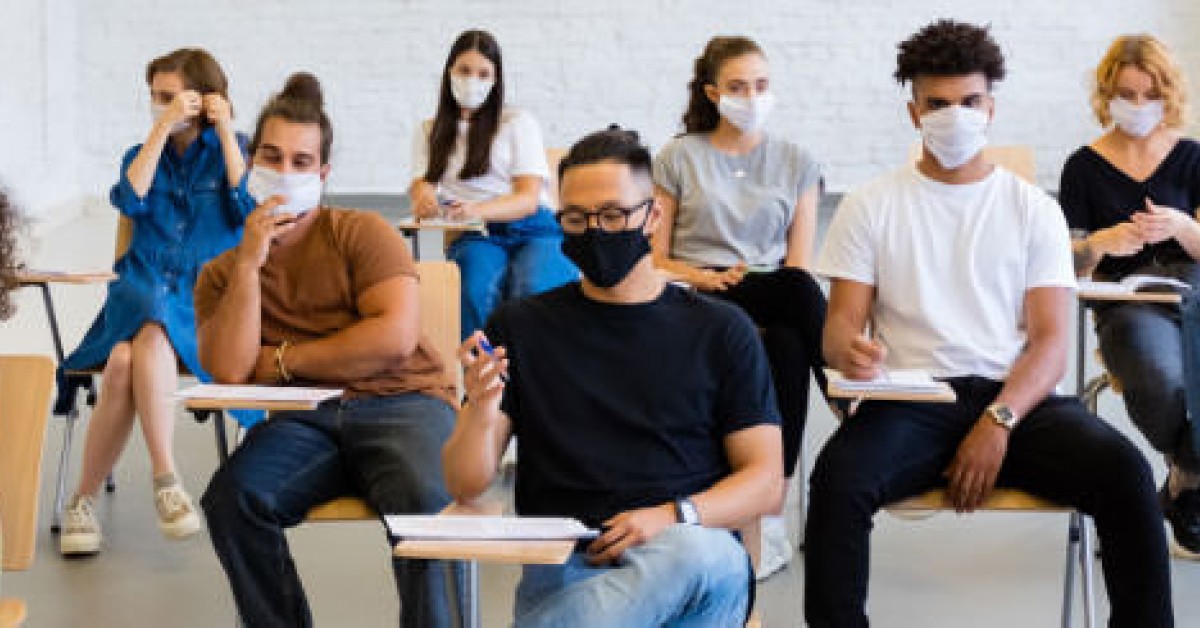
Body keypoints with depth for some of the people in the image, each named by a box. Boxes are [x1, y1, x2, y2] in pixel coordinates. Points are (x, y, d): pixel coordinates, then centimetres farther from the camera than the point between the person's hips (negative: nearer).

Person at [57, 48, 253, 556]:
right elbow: (131, 201, -3)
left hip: (206, 295, -2)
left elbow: (249, 208, -7)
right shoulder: (143, 155, 19)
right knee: (123, 360, -33)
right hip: (142, 287, 2)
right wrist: (163, 128, -5)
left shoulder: (233, 150, 12)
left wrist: (225, 130, -4)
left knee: (152, 338, -36)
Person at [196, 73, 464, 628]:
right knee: (231, 498, -28)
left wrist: (284, 362, -1)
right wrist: (249, 263, -5)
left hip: (400, 401, -2)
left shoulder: (362, 233, 7)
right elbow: (229, 371, -2)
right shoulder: (221, 273, 16)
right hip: (304, 422, 3)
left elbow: (395, 338, -8)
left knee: (421, 498, -35)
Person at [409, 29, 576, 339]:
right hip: (475, 238, 1)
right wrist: (424, 201, -21)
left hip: (533, 231, -1)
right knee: (476, 290, -36)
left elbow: (528, 199, 1)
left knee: (534, 290, -36)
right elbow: (421, 186, 7)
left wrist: (478, 209, -20)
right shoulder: (429, 132, 23)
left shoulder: (518, 122, 13)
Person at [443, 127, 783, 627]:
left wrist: (674, 517, -10)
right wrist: (481, 410, -11)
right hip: (563, 565, -1)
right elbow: (466, 486, 11)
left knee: (689, 554, -38)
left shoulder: (719, 330, 15)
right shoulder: (520, 327, 16)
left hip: (694, 548, 2)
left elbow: (765, 481, 9)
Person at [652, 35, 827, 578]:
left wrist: (743, 278, -13)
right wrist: (710, 278, -12)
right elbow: (655, 261, 7)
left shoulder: (797, 164, 15)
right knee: (798, 289, -33)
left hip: (774, 307, 2)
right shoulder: (678, 158, 10)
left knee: (788, 348, -35)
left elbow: (799, 263, 8)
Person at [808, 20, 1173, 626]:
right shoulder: (871, 206, 10)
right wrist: (849, 349, -22)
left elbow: (1050, 342, 4)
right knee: (838, 479, -34)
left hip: (1016, 396, 1)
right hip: (911, 399, -1)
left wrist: (999, 421, -15)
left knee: (1124, 470, -27)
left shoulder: (1033, 209, 12)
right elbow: (841, 321, 5)